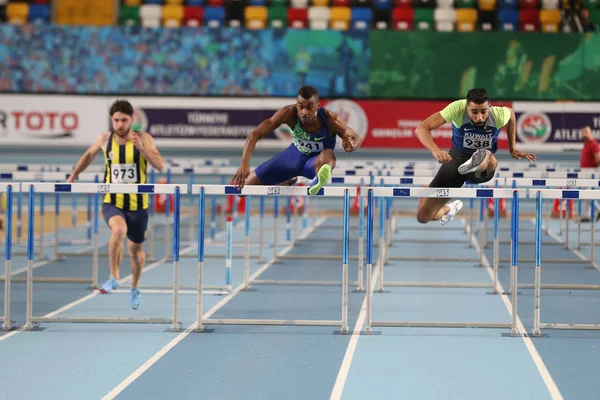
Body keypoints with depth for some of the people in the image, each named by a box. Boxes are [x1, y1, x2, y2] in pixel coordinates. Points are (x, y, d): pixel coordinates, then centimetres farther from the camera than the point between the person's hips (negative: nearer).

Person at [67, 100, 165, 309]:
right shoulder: (104, 139, -4)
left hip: (137, 204, 0)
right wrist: (73, 175, 19)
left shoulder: (143, 138, -9)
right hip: (112, 201, 0)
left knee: (136, 249, 15)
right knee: (119, 230, -33)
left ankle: (135, 288, 41)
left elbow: (160, 165, -19)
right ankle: (114, 278, -21)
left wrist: (141, 148, -32)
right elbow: (89, 155, 17)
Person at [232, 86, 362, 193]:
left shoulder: (330, 119, -31)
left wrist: (351, 146, -43)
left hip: (316, 162, -2)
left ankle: (317, 182, -67)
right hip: (295, 155, 3)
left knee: (328, 155, -39)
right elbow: (255, 135, -29)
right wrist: (244, 164, -42)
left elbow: (356, 138, -16)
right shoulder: (289, 113, -29)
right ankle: (287, 183, 30)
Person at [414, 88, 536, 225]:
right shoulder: (457, 108, -26)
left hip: (484, 171, -1)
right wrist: (435, 150, -51)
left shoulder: (499, 115, -20)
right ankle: (450, 209, 34)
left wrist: (512, 148, 10)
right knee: (423, 216, 2)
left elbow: (511, 113, 9)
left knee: (488, 157, -40)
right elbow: (421, 129, -32)